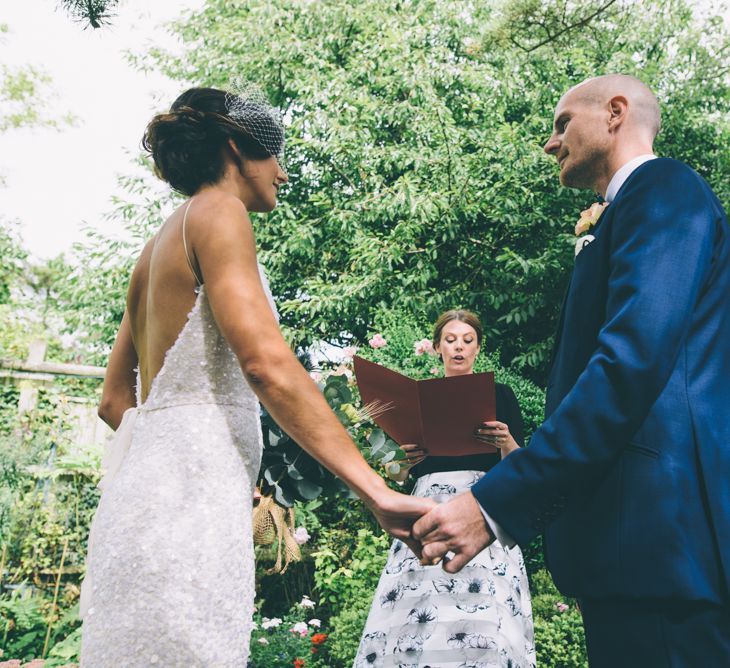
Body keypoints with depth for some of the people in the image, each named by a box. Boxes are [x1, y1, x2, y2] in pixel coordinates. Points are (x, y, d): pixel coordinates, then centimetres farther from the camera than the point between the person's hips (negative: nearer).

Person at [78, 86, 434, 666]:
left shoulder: (159, 246, 23)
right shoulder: (218, 212, -3)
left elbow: (115, 400, 23)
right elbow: (266, 364, -18)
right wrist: (377, 491, -20)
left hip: (145, 483, 10)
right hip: (188, 498, -10)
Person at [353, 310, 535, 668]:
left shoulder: (499, 394, 8)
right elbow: (403, 471, 16)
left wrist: (506, 443, -15)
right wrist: (407, 457, -5)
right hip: (429, 506, 2)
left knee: (485, 610, -13)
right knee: (417, 610, -8)